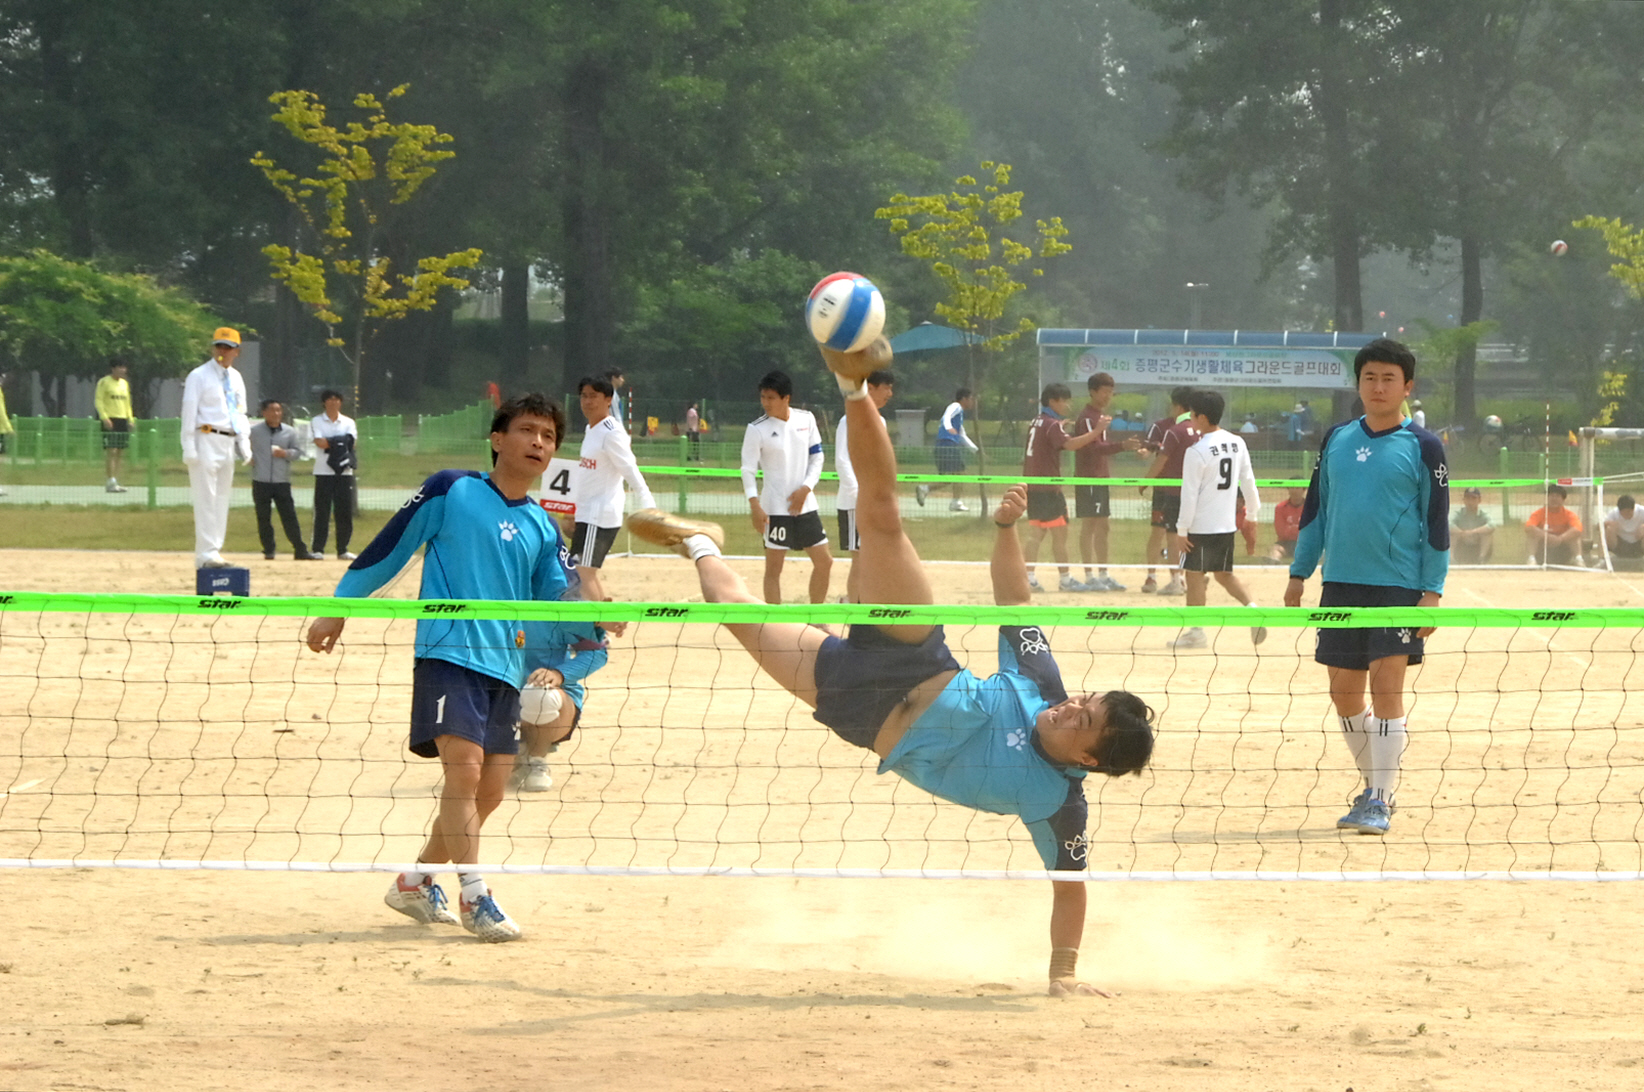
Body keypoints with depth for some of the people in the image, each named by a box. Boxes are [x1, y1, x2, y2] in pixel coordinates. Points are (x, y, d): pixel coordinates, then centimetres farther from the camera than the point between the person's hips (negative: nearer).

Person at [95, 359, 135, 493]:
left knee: (119, 452, 5)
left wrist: (130, 418, 15)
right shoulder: (104, 382, -4)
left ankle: (115, 481, 9)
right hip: (110, 420, -7)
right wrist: (104, 418, -18)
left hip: (122, 420, 7)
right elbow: (98, 401, -8)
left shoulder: (124, 384, 18)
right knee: (111, 451, -12)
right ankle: (111, 482, -13)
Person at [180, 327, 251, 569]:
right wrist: (189, 448, -15)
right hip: (206, 439, -7)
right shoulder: (199, 376, -5)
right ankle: (206, 554, -13)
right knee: (206, 498, -10)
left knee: (221, 499, 8)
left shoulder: (236, 378, 15)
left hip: (228, 442, 7)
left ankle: (214, 551, 13)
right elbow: (189, 413, -8)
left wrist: (244, 443, 9)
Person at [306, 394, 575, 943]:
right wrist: (338, 608, 6)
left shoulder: (544, 530, 14)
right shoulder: (451, 491, 0)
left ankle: (415, 883, 24)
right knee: (464, 769, -20)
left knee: (488, 792, 6)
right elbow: (388, 548, 5)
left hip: (506, 666, 6)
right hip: (448, 650, -6)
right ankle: (475, 898, -17)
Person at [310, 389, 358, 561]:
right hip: (323, 472, -3)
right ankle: (317, 549, -1)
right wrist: (341, 442, -8)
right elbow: (320, 442, -11)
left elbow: (352, 443, -3)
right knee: (322, 511, -4)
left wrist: (330, 443, -12)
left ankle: (342, 550, 6)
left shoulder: (349, 423, 13)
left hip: (344, 472, 3)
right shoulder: (316, 422, 6)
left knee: (345, 511, 1)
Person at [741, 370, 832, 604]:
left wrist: (805, 489, -7)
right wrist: (754, 505, -21)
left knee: (824, 562, 8)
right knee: (774, 567, -2)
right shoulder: (757, 429, -8)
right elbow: (748, 470, -9)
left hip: (804, 503, 4)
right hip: (775, 508, -4)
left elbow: (816, 457, 8)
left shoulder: (806, 419, 2)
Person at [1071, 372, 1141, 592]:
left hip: (1100, 477, 10)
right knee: (1088, 527, -6)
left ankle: (1103, 576, 16)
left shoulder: (1100, 416, 16)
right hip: (1088, 479, -10)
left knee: (1102, 528, 11)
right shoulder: (1087, 417, -14)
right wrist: (1122, 445, -34)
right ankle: (1090, 577, -5)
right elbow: (1094, 447, -25)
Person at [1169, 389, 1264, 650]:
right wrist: (1253, 513, 22)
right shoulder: (1236, 443, 4)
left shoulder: (1197, 452, -16)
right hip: (1227, 525, 7)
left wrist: (1182, 530, -10)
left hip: (1201, 528, -7)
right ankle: (1252, 607, -2)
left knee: (1195, 576, 4)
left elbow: (1190, 494, -15)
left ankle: (1195, 631, 7)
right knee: (1223, 573, 18)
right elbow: (1248, 482, 11)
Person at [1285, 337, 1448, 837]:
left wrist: (1433, 591, -9)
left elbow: (1437, 523, -3)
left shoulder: (1422, 447, -2)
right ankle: (1376, 784, 24)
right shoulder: (1336, 440, 10)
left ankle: (1380, 802, -5)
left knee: (1385, 687, -9)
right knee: (1344, 692, 7)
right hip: (1341, 584, 5)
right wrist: (1299, 573, 14)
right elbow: (1315, 509, 17)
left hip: (1399, 586, -5)